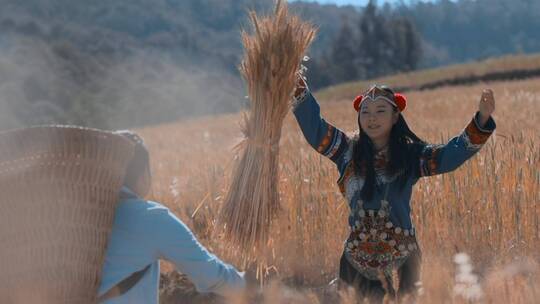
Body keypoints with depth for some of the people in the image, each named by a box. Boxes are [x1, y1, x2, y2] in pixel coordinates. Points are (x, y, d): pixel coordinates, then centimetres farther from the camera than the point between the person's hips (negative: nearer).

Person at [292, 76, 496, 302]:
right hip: (357, 257, 1)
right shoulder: (348, 151, 2)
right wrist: (298, 87, -11)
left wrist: (482, 120, -19)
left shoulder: (411, 155, 0)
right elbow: (313, 127, -2)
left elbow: (453, 153, -6)